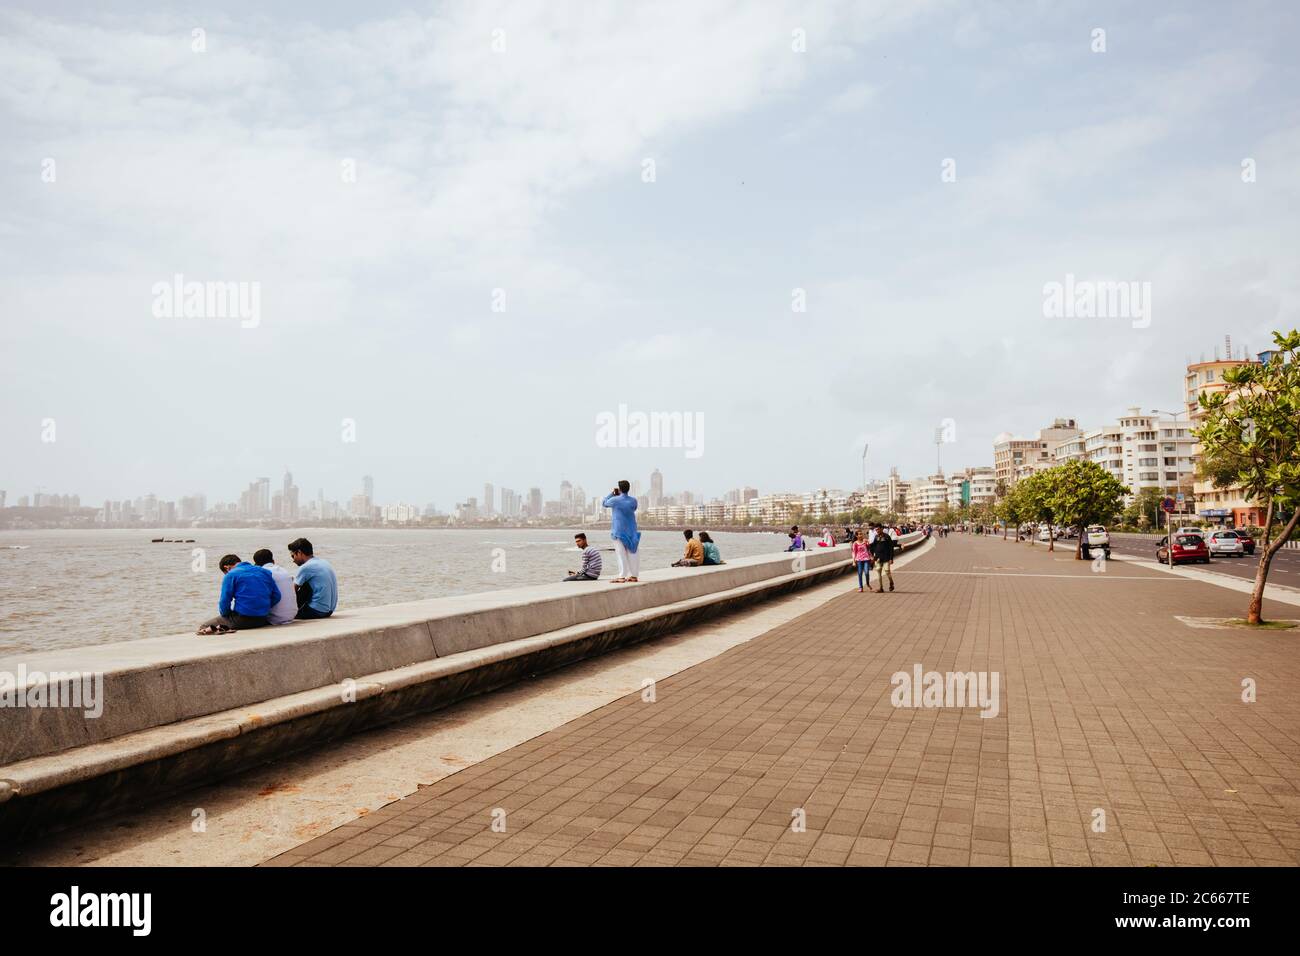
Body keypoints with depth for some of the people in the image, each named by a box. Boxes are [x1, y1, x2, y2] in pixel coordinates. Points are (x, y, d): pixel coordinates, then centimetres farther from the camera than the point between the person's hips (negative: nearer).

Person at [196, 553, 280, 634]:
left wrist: (224, 614, 13)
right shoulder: (264, 571, 12)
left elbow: (224, 601, -6)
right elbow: (276, 596, 8)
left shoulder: (231, 575, -3)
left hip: (242, 619, -6)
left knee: (203, 626, 9)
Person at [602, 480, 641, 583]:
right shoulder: (633, 500, 1)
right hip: (631, 530, 4)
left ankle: (622, 577, -5)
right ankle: (633, 575, 10)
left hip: (619, 531, -4)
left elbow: (604, 503, 6)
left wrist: (612, 493, 12)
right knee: (632, 553, 7)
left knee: (621, 554, -4)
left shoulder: (615, 500, -11)